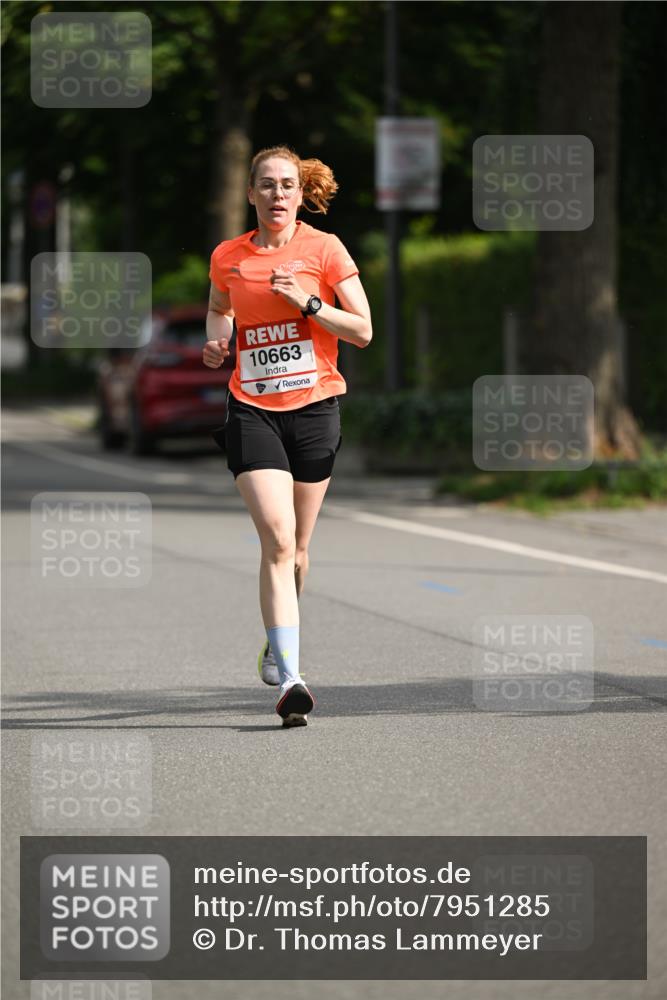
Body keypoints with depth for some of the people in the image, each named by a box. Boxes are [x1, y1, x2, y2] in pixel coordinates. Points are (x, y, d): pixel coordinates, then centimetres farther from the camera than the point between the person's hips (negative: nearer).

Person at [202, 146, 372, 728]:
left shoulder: (324, 249, -1)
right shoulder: (227, 258, 6)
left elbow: (363, 331, -2)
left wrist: (307, 303, -15)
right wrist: (216, 342, 7)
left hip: (314, 406, 0)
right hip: (252, 410, 0)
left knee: (294, 548, 10)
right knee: (277, 539, -17)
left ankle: (278, 642, 39)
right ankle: (289, 679, -22)